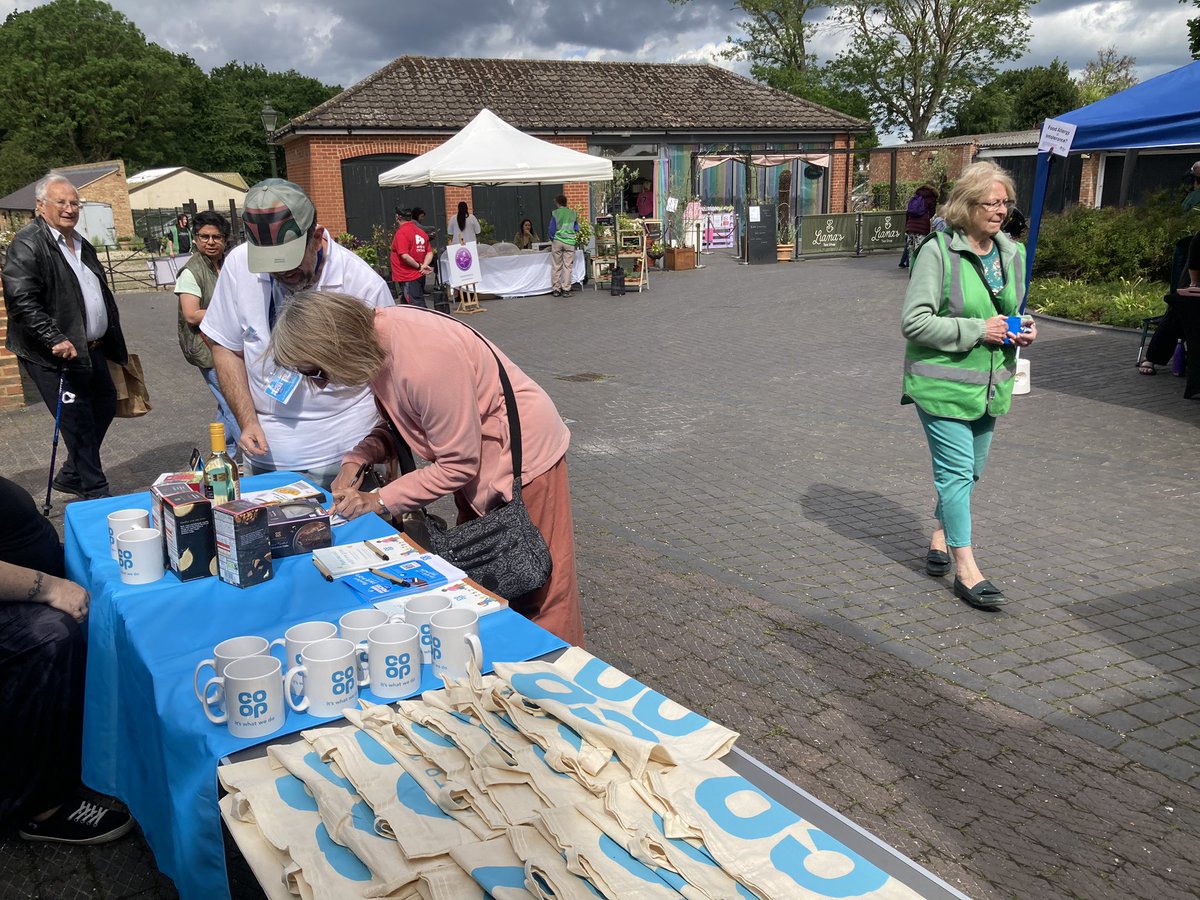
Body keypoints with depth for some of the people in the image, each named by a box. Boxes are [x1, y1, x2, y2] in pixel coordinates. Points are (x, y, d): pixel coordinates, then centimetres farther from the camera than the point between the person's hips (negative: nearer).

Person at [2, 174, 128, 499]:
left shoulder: (81, 244, 17)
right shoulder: (27, 244, -11)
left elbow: (100, 294, 26)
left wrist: (112, 342, 21)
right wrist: (55, 340, -27)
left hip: (92, 350, 9)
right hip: (57, 354, -9)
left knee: (105, 406, 15)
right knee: (78, 420, -4)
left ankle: (70, 476, 31)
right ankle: (95, 492, 6)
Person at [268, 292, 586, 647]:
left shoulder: (426, 362, -33)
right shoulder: (374, 335, -7)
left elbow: (458, 463, -23)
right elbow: (398, 420, 8)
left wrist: (381, 500, -16)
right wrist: (356, 459, -9)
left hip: (522, 456, -9)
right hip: (475, 458, 9)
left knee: (535, 593, 0)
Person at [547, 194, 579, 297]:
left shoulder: (555, 213, -3)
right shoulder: (573, 213, 4)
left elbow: (551, 230, -1)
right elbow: (577, 229, 9)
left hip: (557, 241, -1)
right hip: (570, 242, 1)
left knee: (556, 266, 6)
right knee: (567, 266, 3)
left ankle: (556, 289, 7)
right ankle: (566, 289, 1)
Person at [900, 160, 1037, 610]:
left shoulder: (1011, 253, 9)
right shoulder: (937, 251, -14)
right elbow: (914, 321, -17)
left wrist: (1021, 331, 2)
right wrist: (976, 331, -19)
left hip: (988, 383, 7)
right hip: (941, 381, -7)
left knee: (969, 469, 15)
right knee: (957, 470, -6)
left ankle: (940, 537, 35)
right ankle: (966, 570, 0)